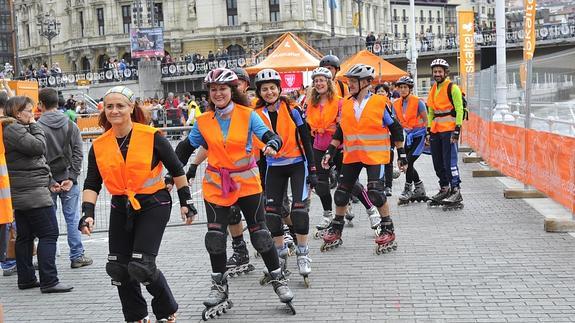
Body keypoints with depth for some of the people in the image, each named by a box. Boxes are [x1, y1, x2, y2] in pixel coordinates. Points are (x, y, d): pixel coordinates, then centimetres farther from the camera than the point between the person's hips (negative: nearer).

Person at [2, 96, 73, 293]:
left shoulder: (12, 129, 18)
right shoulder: (14, 130, -14)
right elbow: (39, 147, -19)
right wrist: (34, 125, -5)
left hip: (19, 193, 11)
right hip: (33, 193, -11)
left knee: (24, 236, 13)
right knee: (49, 234, -8)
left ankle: (26, 279, 19)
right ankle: (49, 282, -9)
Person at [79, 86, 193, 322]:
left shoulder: (151, 136, -11)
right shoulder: (99, 146, 0)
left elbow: (176, 170, -1)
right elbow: (92, 184, 4)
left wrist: (186, 201, 2)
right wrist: (88, 212, -9)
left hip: (153, 205, -5)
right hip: (121, 208, 5)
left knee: (141, 266, -12)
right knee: (118, 268, 7)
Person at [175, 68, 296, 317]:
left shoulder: (247, 114, -7)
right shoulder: (204, 121, -1)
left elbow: (270, 136, -15)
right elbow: (186, 148, 10)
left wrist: (272, 145, -38)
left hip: (247, 182, -2)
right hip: (216, 184, 2)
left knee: (259, 233, 2)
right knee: (215, 237, -1)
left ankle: (278, 280, 19)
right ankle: (219, 287, 17)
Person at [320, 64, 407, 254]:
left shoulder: (379, 103, -7)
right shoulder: (346, 105, 6)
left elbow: (395, 129, 0)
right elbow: (340, 132, 15)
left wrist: (401, 154, 0)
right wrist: (330, 152, 7)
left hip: (375, 155, -5)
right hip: (352, 156, 5)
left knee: (375, 192, -13)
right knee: (341, 193, 8)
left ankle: (388, 231, 5)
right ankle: (335, 231, 24)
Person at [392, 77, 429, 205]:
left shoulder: (418, 102, -13)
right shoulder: (396, 104, 3)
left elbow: (425, 120, -8)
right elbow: (397, 122, 13)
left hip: (419, 135, -6)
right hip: (408, 135, 6)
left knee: (409, 162, -15)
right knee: (407, 164, 5)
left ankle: (407, 190, -3)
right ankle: (420, 189, 21)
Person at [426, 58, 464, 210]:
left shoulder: (453, 88, -6)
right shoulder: (433, 90, 17)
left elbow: (459, 110, -11)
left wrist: (457, 130, -17)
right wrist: (428, 131, 16)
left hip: (449, 130, -8)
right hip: (436, 131, 8)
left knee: (449, 162, -11)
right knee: (438, 163, 11)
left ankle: (456, 192, -8)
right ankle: (444, 189, 23)